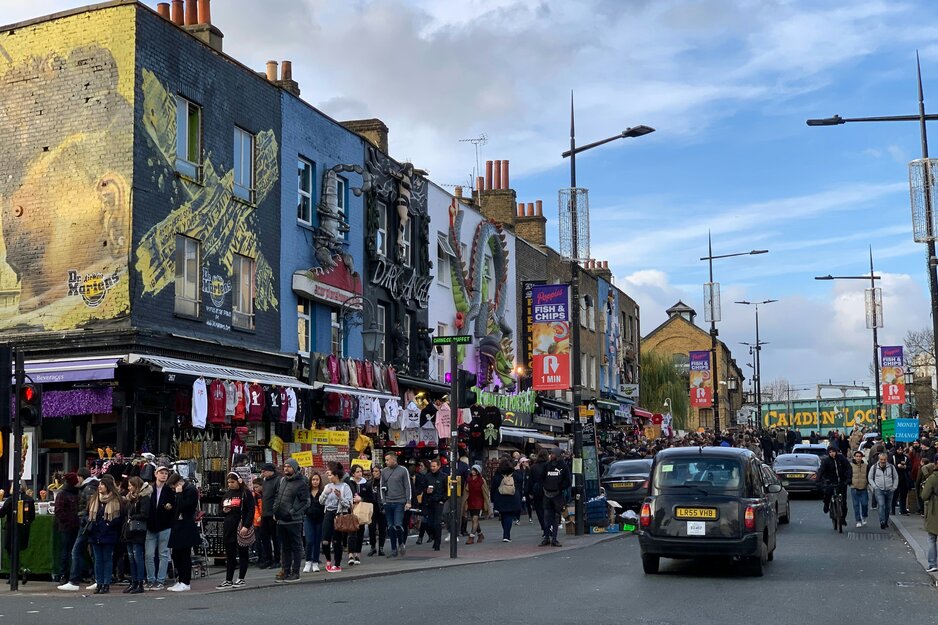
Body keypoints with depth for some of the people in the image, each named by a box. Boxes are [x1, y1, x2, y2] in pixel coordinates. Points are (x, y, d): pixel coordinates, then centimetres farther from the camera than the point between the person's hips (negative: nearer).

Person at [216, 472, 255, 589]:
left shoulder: (246, 493, -5)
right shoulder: (227, 493, 15)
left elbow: (251, 511, -10)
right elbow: (221, 510, 25)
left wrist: (246, 526, -19)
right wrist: (224, 511, 1)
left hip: (241, 528, -6)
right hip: (229, 528, 6)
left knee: (242, 553, 3)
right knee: (229, 555, 7)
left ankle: (241, 579, 9)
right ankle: (228, 580, 10)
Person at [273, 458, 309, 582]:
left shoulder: (301, 483, -9)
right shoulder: (282, 480, 13)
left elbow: (305, 502, -12)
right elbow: (277, 497, 22)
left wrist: (292, 512, -16)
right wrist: (275, 510, 9)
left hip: (294, 521, -7)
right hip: (281, 520, 7)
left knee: (296, 546, 1)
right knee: (285, 547, 14)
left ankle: (295, 573, 5)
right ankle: (285, 571, 21)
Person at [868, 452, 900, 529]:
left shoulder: (891, 467, 5)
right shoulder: (874, 467, 0)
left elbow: (896, 478, 13)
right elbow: (870, 478, 7)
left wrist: (894, 487, 3)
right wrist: (874, 487, -4)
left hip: (889, 490, 2)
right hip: (879, 490, -2)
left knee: (888, 507, 8)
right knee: (881, 505, -16)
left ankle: (886, 521, 22)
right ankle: (882, 522, -19)